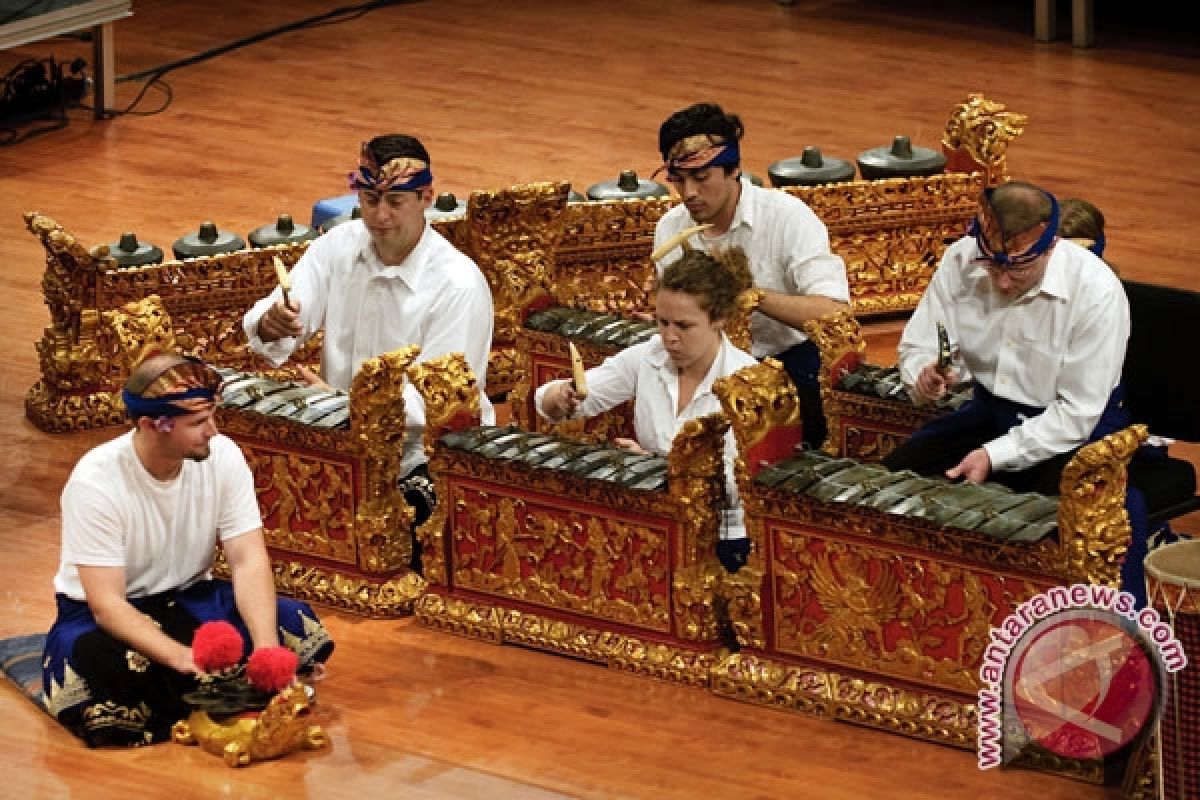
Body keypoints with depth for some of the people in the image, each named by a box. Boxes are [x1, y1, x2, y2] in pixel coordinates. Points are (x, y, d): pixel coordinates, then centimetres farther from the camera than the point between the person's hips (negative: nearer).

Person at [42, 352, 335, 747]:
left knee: (303, 630, -18)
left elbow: (248, 561, -15)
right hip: (101, 611, -4)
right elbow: (107, 605, -28)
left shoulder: (222, 455, -14)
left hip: (190, 598, 4)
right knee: (91, 665, -39)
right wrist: (185, 659, -43)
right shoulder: (96, 482, -26)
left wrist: (266, 648, -34)